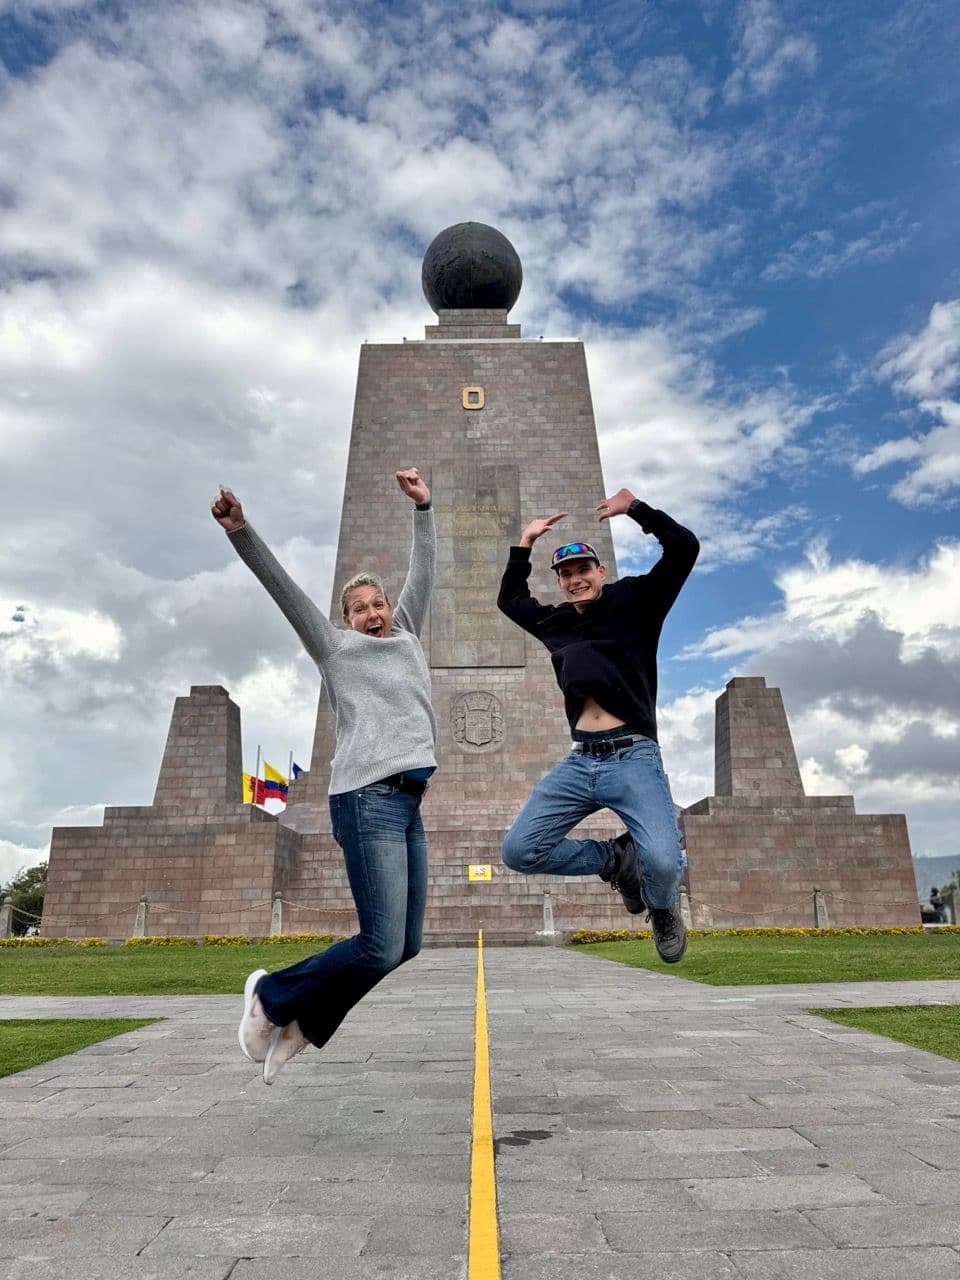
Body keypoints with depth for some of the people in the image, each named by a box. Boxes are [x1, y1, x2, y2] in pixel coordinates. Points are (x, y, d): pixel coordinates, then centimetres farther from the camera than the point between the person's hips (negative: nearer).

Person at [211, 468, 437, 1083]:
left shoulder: (407, 638, 23)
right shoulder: (336, 647, 9)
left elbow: (424, 574, 21)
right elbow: (283, 587, 3)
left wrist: (424, 508, 18)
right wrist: (240, 531, -6)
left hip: (409, 803, 7)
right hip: (369, 799, -7)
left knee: (406, 946, 6)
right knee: (380, 949, -11)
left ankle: (301, 1023, 23)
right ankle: (272, 994, 14)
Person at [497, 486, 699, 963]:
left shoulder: (635, 600, 8)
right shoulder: (554, 621, 19)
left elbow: (684, 548, 0)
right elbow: (509, 599, 36)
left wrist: (635, 507, 0)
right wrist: (525, 543, 29)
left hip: (633, 758, -5)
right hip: (579, 762, 5)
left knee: (662, 863, -23)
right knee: (519, 850, -6)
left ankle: (663, 909, 17)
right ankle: (614, 859, 17)